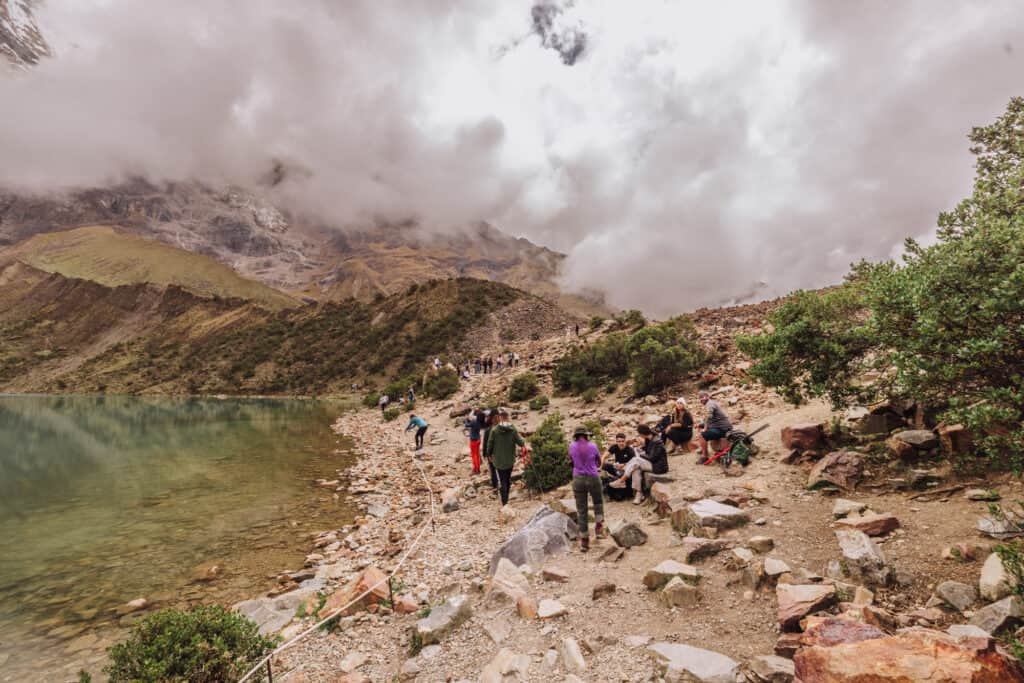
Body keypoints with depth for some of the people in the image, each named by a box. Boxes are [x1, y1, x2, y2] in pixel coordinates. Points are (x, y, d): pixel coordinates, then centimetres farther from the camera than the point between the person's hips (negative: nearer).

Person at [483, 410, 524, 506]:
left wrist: (489, 455, 10)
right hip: (510, 460, 3)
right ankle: (506, 499, 37)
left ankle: (504, 503, 6)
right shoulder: (513, 429, -11)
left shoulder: (494, 430, -14)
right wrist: (524, 444, 15)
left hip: (499, 460, -2)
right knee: (508, 479, 21)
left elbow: (489, 444, -8)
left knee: (502, 481, 7)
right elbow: (521, 442, -9)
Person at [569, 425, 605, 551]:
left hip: (578, 479, 1)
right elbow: (599, 463, 11)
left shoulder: (572, 446, -2)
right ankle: (598, 528, 11)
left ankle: (584, 541, 11)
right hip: (593, 478, -1)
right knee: (598, 502, 25)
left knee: (581, 511, 8)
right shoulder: (592, 446, -4)